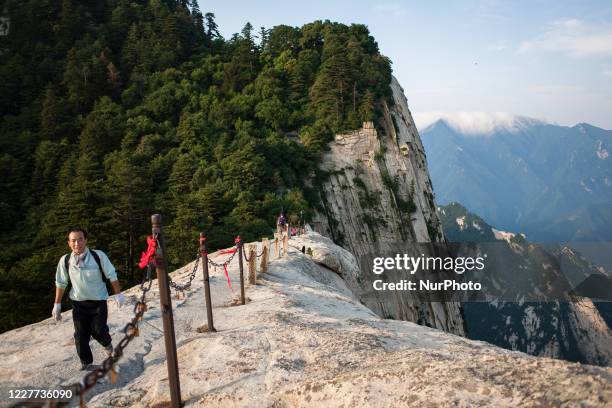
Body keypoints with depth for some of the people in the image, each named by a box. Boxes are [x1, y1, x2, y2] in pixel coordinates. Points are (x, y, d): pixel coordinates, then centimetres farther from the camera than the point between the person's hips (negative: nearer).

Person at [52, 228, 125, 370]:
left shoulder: (98, 256, -18)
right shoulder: (65, 260, -12)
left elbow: (112, 275, -7)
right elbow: (60, 283, 3)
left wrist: (118, 294, -2)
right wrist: (57, 305, 7)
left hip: (99, 301, -2)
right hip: (78, 302, 2)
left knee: (98, 330, -5)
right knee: (80, 335, 4)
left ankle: (107, 343, 32)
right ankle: (86, 364, 25)